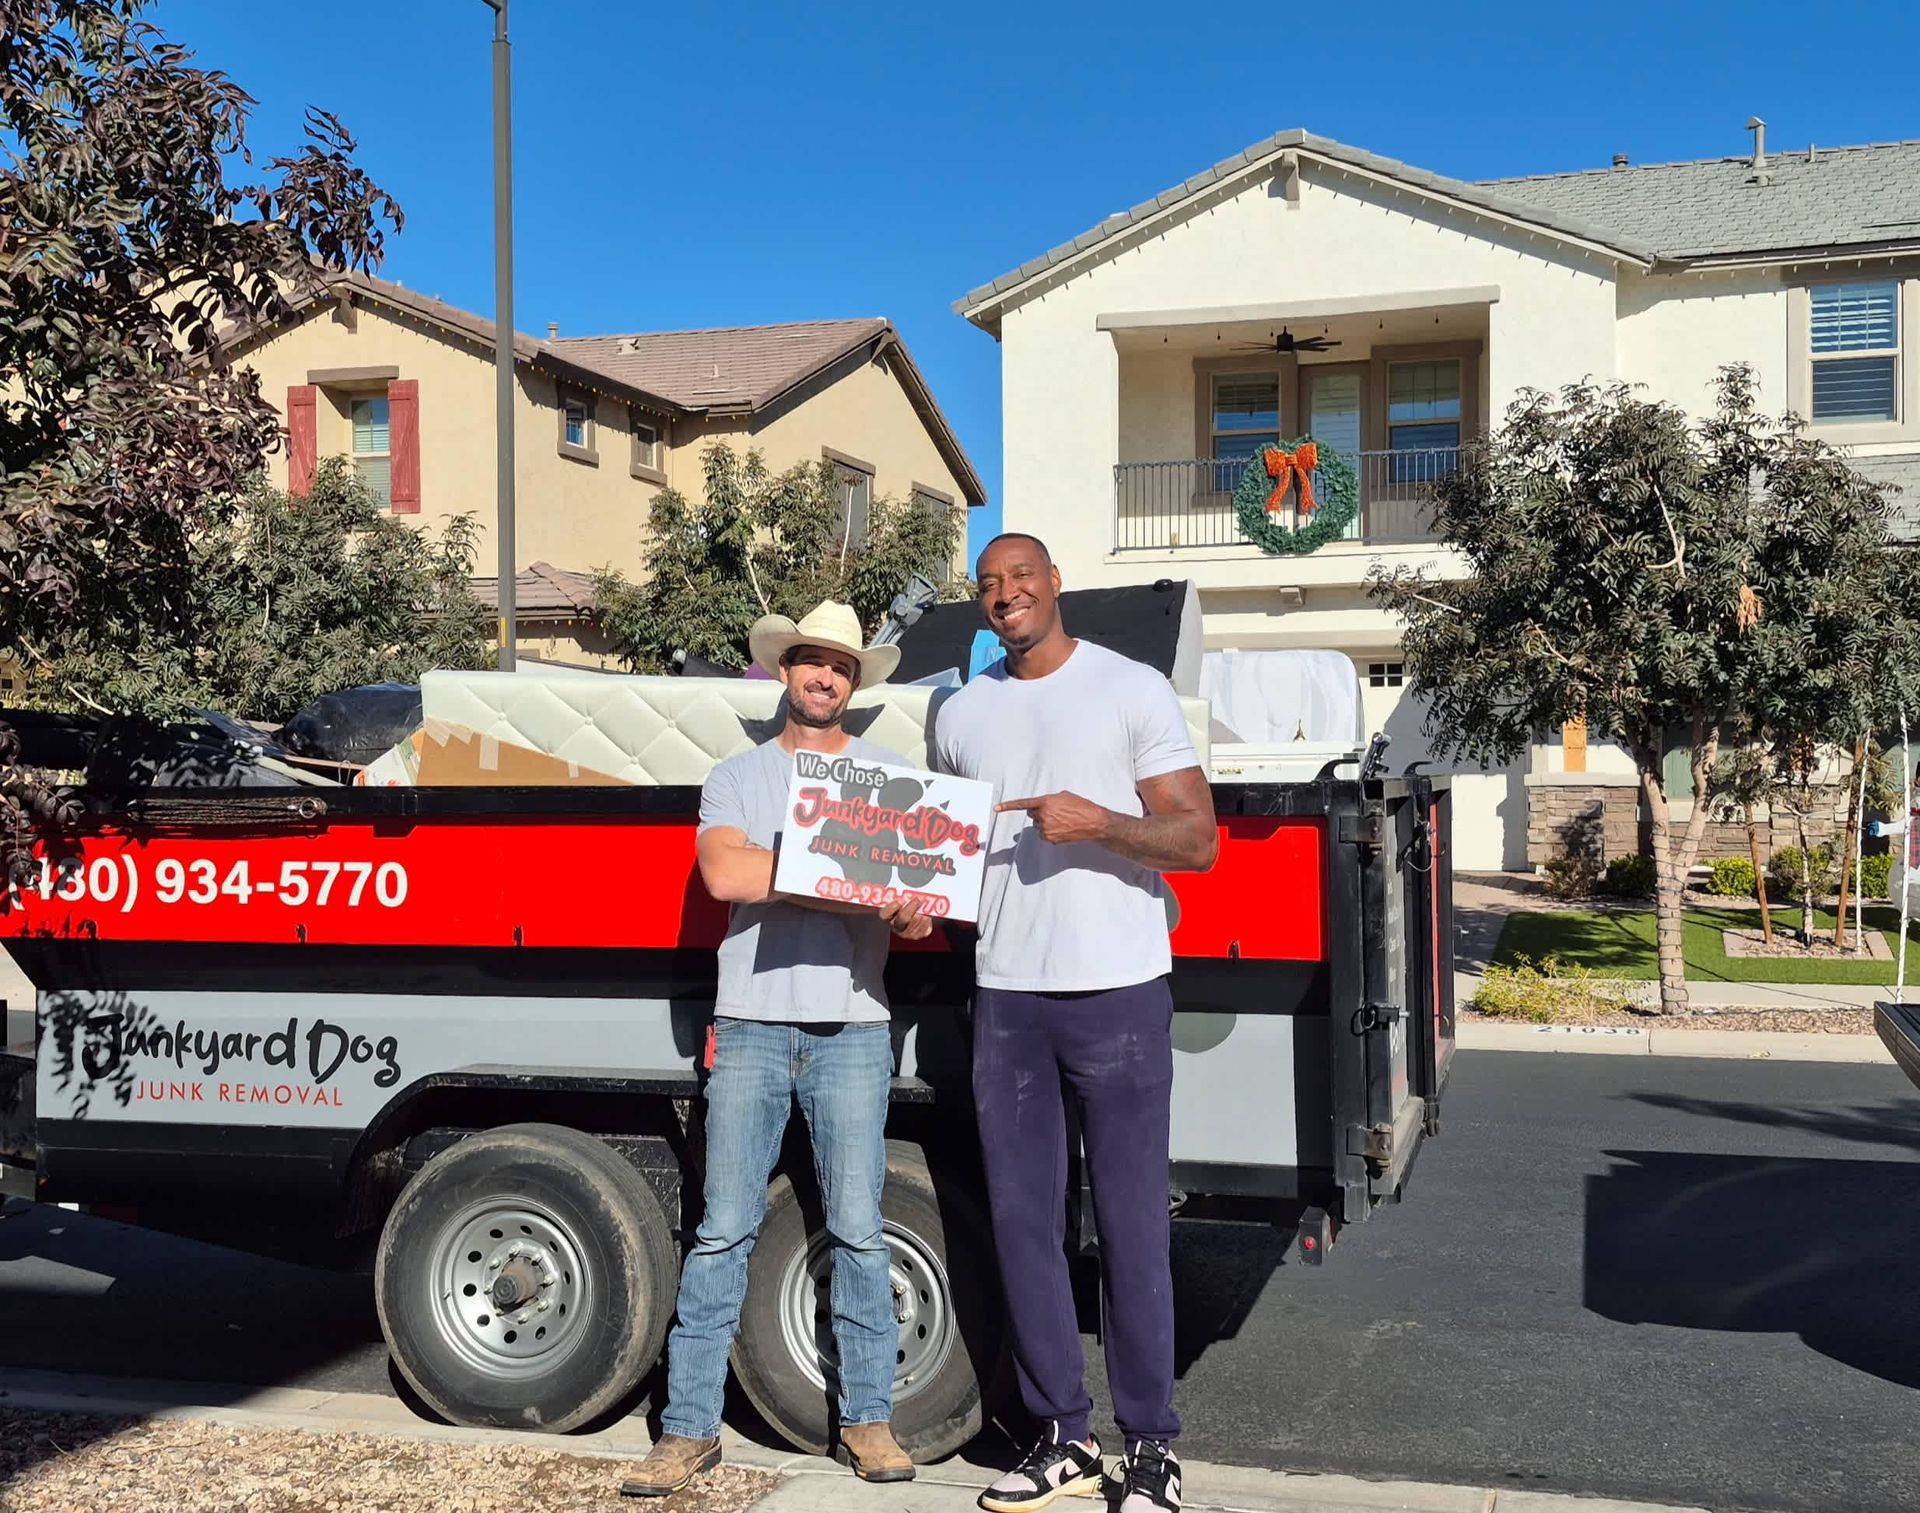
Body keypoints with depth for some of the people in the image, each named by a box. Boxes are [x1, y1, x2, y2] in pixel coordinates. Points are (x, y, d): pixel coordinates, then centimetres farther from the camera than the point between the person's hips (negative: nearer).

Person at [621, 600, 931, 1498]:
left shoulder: (888, 778, 13)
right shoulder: (737, 778, 12)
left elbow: (914, 904, 6)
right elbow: (724, 873, -8)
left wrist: (913, 917, -18)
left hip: (851, 1028, 0)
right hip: (751, 1026, 0)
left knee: (856, 1231, 1)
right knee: (724, 1231, 0)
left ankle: (869, 1419, 12)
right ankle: (689, 1427, 6)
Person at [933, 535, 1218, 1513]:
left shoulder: (1133, 690, 0)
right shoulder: (960, 714, 13)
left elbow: (1198, 841, -4)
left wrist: (1099, 822, -20)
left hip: (1118, 993, -4)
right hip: (1006, 998, 4)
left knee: (1131, 1223, 0)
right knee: (1022, 1221, 6)